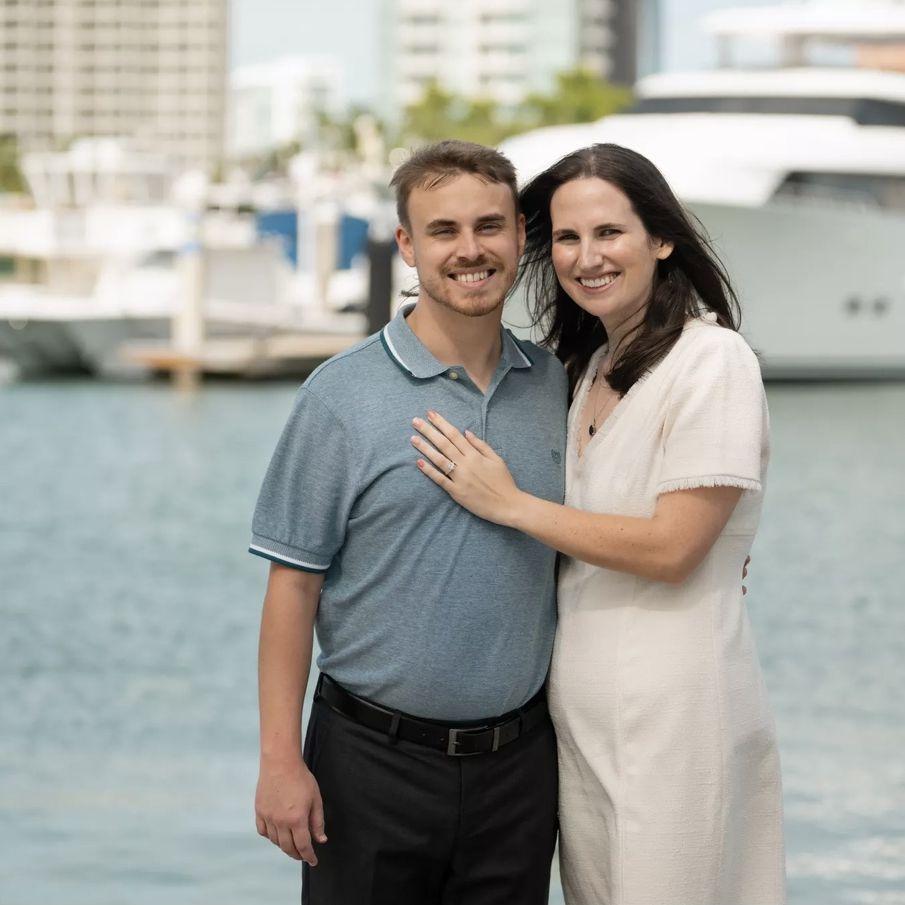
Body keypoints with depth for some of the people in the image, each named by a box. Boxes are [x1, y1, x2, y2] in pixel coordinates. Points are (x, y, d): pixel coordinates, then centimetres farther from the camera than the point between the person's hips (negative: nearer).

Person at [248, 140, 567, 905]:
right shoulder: (344, 395, -6)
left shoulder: (555, 386, 6)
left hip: (518, 758, 4)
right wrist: (281, 759, -11)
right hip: (375, 758, -3)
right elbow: (294, 584, -7)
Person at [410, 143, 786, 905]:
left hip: (673, 714, -8)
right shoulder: (588, 367, 12)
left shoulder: (713, 363, -12)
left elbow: (672, 548, -18)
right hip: (580, 712, 8)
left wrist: (509, 504, -14)